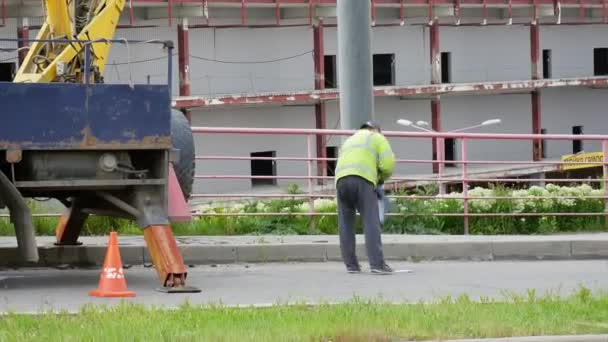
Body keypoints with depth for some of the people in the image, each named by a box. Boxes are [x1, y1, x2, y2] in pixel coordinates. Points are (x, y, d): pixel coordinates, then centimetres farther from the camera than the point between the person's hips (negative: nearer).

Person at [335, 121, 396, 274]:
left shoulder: (348, 141, 39)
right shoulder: (377, 138, 21)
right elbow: (388, 163, 7)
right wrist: (381, 178, 25)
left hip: (341, 180, 5)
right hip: (363, 180, -5)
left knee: (345, 224, 10)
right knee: (371, 222, -7)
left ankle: (351, 264, 9)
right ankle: (377, 264, -15)